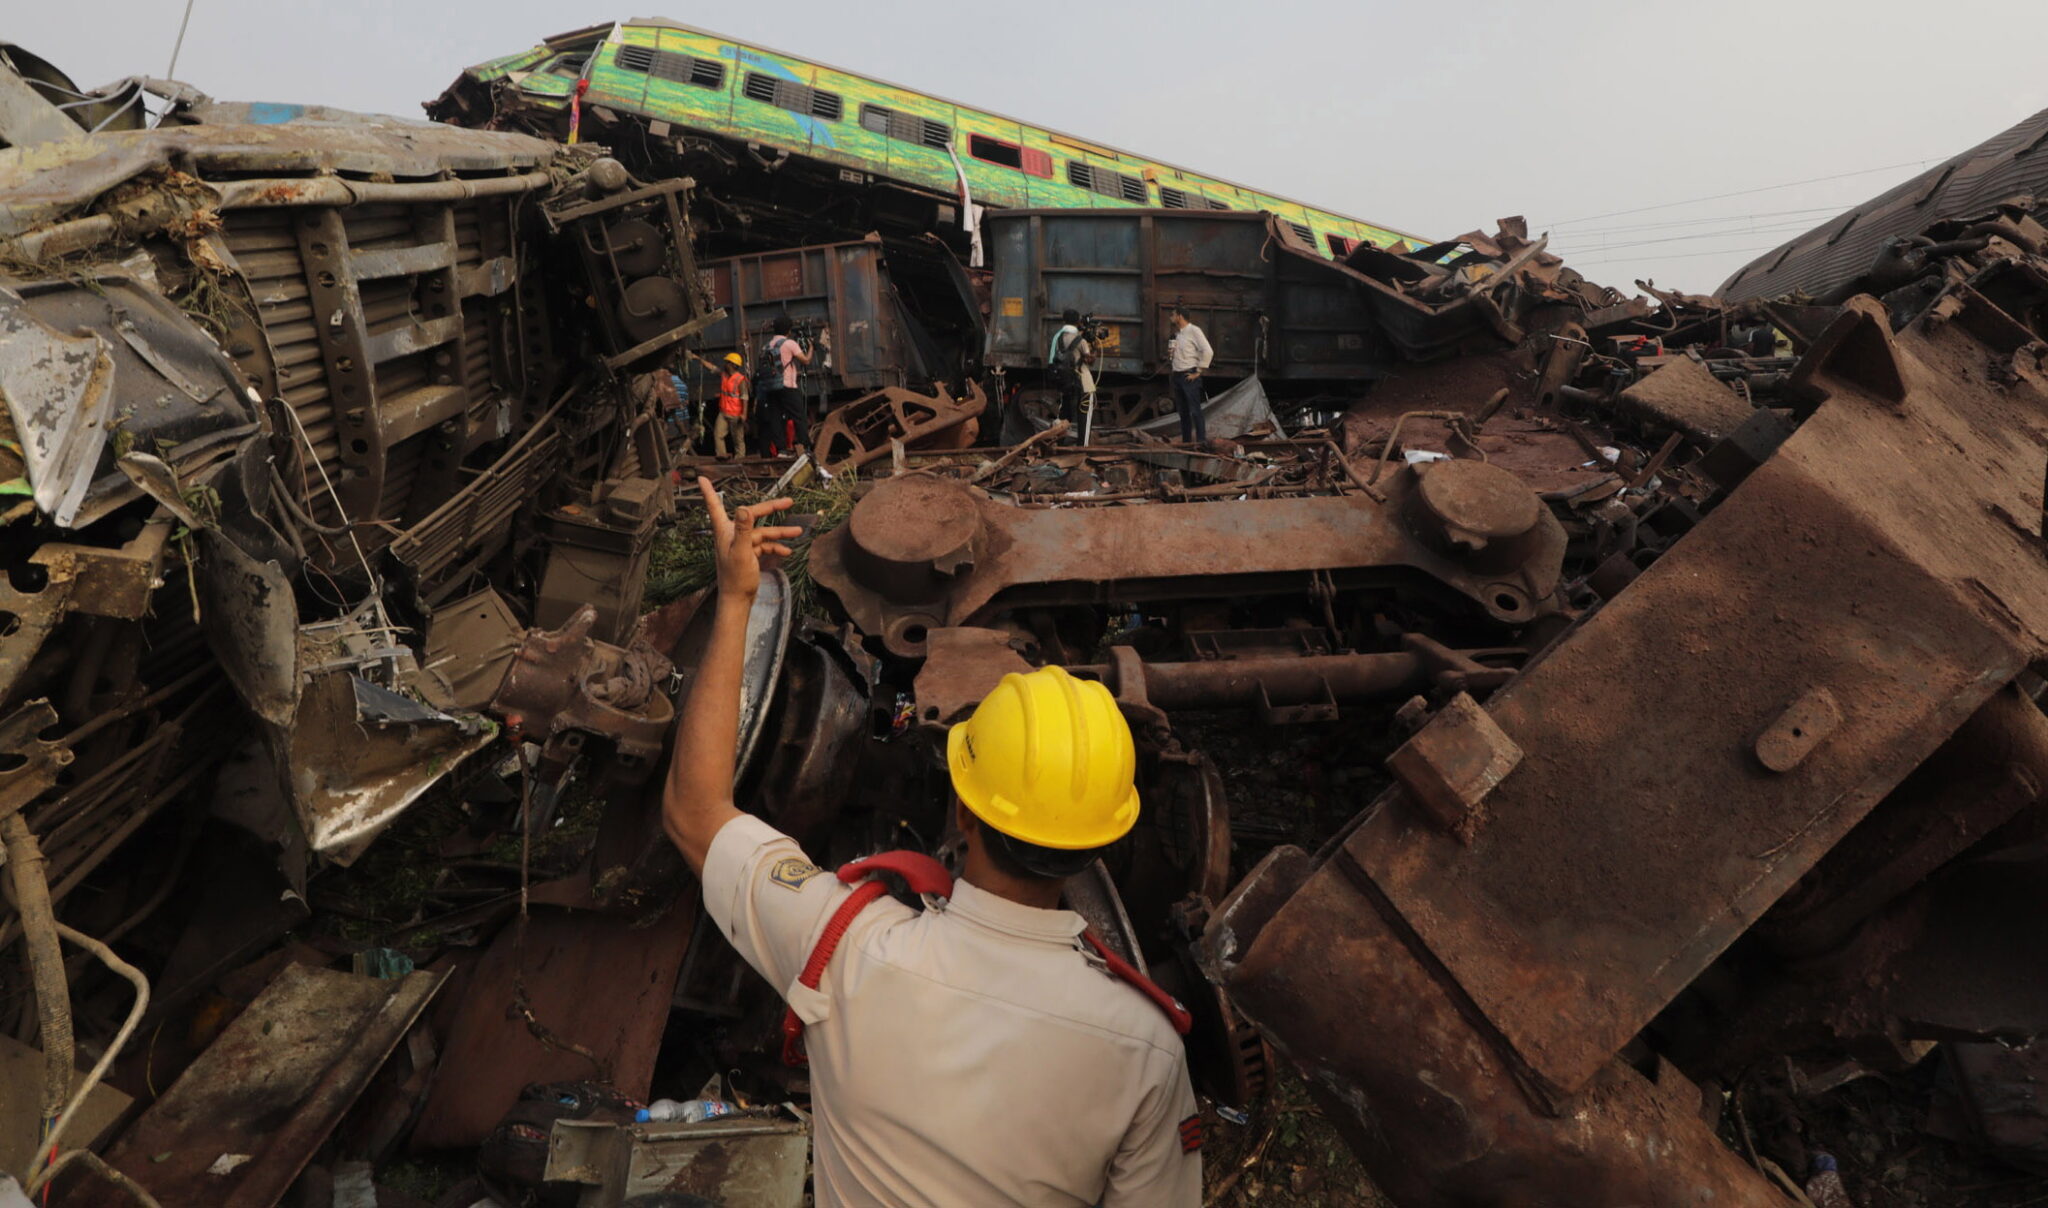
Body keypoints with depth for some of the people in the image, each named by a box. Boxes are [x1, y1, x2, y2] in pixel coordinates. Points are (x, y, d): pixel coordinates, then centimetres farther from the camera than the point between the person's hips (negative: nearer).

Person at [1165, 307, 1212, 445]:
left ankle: (1201, 440, -10)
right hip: (1177, 375, 8)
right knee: (1183, 411, 9)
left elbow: (1208, 351, -14)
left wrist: (1198, 371, -12)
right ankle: (1185, 441, 14)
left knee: (1195, 410, -11)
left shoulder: (1193, 331, -7)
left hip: (1189, 376, -8)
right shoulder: (1177, 334, 16)